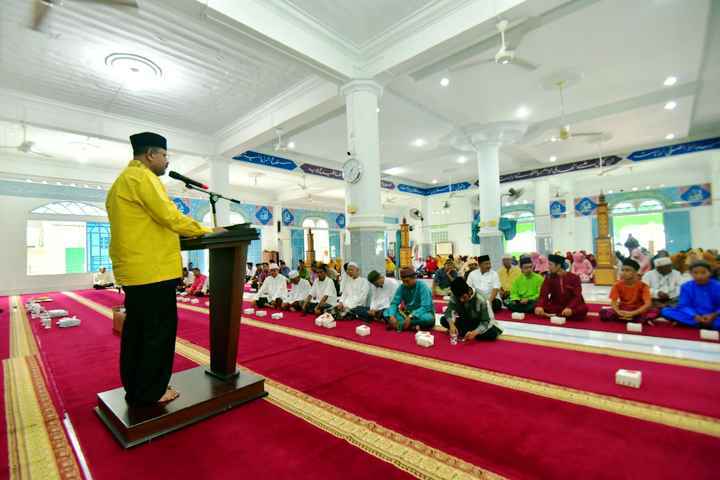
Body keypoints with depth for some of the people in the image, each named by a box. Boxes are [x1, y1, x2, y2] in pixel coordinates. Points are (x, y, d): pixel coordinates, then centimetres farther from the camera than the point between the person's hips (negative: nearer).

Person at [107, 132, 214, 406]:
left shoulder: (121, 181, 22)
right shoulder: (142, 177, -10)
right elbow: (169, 216, -17)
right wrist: (208, 231, -9)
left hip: (133, 269, 11)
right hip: (154, 269, -10)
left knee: (136, 329, 15)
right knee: (159, 331, 0)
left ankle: (135, 389, 26)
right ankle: (150, 392, 11)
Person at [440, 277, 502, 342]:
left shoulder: (480, 300, -28)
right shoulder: (454, 296, -20)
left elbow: (485, 322, -26)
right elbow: (448, 311, -24)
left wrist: (474, 332, -43)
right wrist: (451, 324, -44)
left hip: (479, 324, -2)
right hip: (464, 322, 2)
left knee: (493, 333, -33)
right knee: (443, 320, -22)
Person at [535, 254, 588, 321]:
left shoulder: (574, 278, -6)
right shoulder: (549, 278, -3)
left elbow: (577, 296, -15)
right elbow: (543, 294, -14)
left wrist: (569, 308, -35)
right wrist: (539, 306, -34)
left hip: (572, 306, 0)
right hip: (556, 307, 1)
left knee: (583, 309, -34)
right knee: (538, 309, -26)